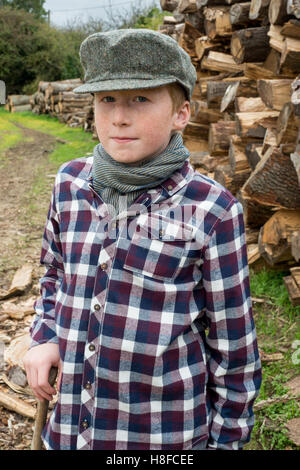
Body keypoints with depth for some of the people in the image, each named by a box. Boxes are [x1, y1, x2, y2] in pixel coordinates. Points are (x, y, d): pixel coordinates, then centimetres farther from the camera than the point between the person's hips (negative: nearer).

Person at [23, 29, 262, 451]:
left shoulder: (211, 212, -16)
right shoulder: (71, 183, -4)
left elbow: (232, 337, -8)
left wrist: (228, 435, -1)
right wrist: (45, 337, -1)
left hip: (165, 433, -3)